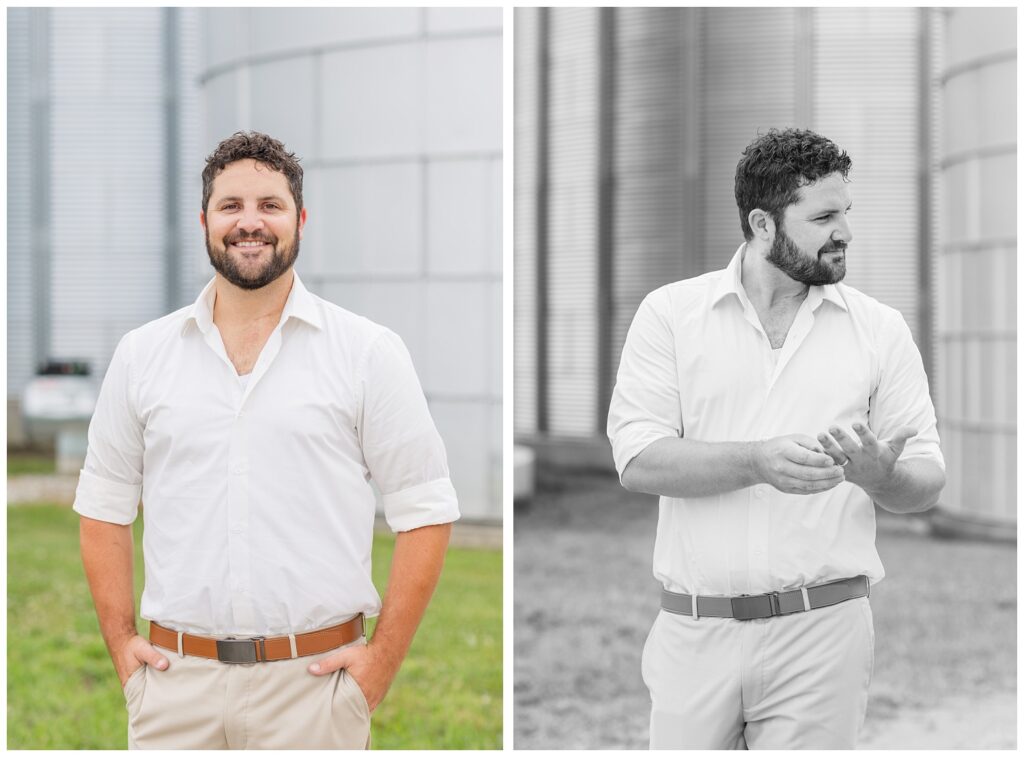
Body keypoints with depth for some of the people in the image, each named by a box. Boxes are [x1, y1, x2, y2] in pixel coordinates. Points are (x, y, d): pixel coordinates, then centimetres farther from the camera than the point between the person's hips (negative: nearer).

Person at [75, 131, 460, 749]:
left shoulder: (369, 352, 1)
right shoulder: (143, 354, 9)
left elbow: (425, 512, 0)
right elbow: (104, 509, 14)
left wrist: (383, 661, -6)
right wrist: (121, 643, 5)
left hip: (313, 682, -2)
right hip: (176, 681, 2)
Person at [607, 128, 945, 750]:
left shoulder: (879, 329, 6)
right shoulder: (670, 313, 2)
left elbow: (928, 483, 4)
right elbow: (639, 461, -8)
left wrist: (880, 473, -19)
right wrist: (760, 461, -21)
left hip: (821, 632, 0)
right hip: (694, 630, 0)